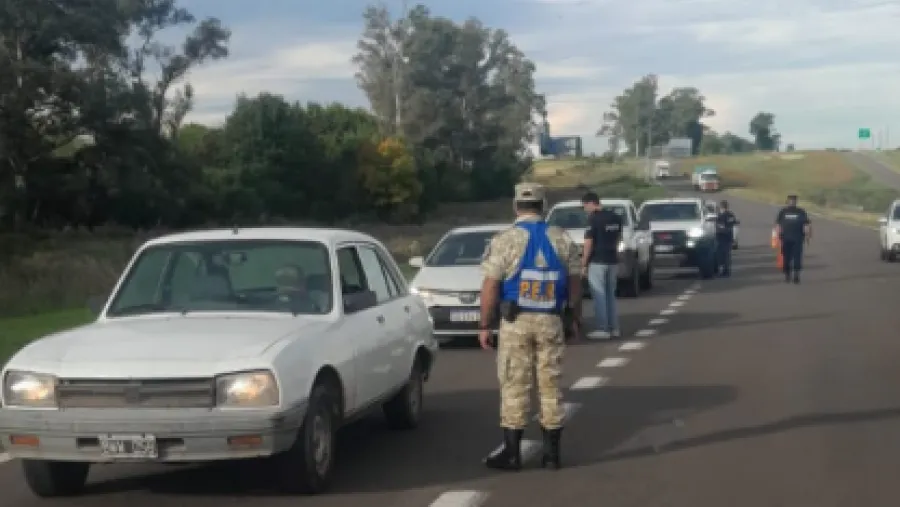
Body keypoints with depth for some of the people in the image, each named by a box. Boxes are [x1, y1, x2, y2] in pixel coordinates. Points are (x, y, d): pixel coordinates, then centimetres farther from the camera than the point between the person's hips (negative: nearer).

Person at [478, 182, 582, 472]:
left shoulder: (505, 240, -7)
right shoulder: (562, 240, 3)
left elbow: (490, 287, -9)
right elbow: (574, 284, 6)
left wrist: (484, 325, -3)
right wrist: (576, 317, 17)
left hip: (516, 322, -3)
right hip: (551, 321, 3)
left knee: (514, 386, 3)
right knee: (550, 386, 8)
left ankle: (512, 453, 5)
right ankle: (552, 453, 11)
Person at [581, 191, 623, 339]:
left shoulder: (593, 219, -14)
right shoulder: (615, 217, 10)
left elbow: (588, 243, -15)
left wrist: (584, 263, -9)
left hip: (597, 261, -7)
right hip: (612, 260, 8)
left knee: (599, 295, -3)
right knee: (610, 294, 13)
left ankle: (602, 329, -3)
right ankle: (614, 328, 14)